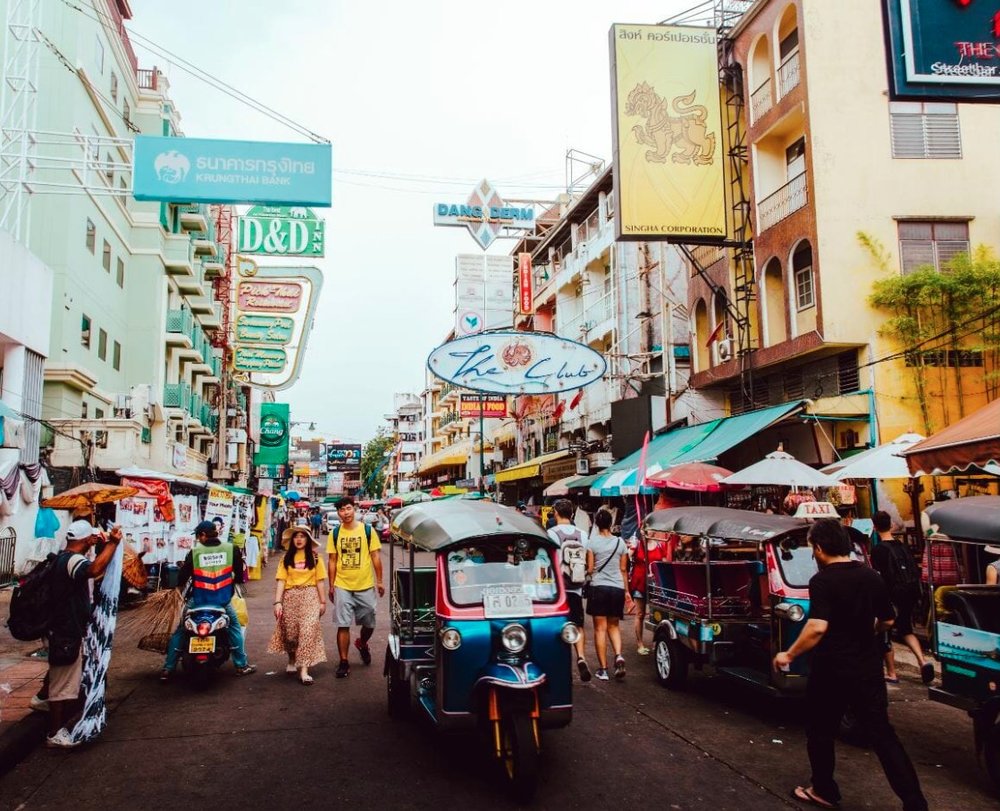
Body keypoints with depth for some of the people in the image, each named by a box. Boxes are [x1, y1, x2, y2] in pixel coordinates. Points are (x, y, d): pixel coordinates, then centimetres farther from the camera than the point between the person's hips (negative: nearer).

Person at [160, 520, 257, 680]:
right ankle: (241, 665, 18)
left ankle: (168, 669, 16)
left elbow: (182, 577, -2)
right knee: (235, 627, 20)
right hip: (223, 600, 1)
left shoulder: (194, 552, -9)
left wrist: (180, 586, 20)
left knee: (180, 631, 17)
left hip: (198, 600, 0)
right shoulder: (232, 549, -7)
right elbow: (239, 575, 2)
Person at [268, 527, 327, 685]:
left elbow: (320, 581, 4)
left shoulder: (315, 557, 5)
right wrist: (277, 602, -8)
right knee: (289, 632, 8)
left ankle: (304, 670, -12)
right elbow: (281, 581, 1)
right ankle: (292, 660, 37)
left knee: (308, 630, -13)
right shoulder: (286, 558, 8)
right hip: (290, 597, 2)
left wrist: (323, 602, 1)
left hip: (310, 596, -2)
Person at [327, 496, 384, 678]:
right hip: (342, 586, 0)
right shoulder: (335, 533, 0)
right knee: (343, 626, 0)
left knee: (369, 624, 12)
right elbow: (332, 561, 6)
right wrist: (331, 586, 5)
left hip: (365, 586, 0)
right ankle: (344, 662, 11)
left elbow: (376, 557, 0)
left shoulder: (367, 530, -4)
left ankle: (362, 644, 42)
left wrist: (379, 581, 0)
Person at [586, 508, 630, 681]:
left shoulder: (592, 542, -4)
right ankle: (618, 656, -8)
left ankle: (603, 669, 3)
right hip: (617, 588, 3)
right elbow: (623, 570, 8)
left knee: (600, 628, 3)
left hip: (598, 587, -3)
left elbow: (590, 569, -5)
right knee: (614, 625, 16)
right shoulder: (620, 542, 5)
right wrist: (626, 591, 16)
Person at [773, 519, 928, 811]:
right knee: (883, 735, 11)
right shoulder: (871, 576, 2)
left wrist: (789, 655, -16)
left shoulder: (823, 580, -17)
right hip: (869, 669, 5)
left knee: (820, 733, 14)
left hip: (832, 672, -5)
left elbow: (818, 627, -27)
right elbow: (887, 621, 13)